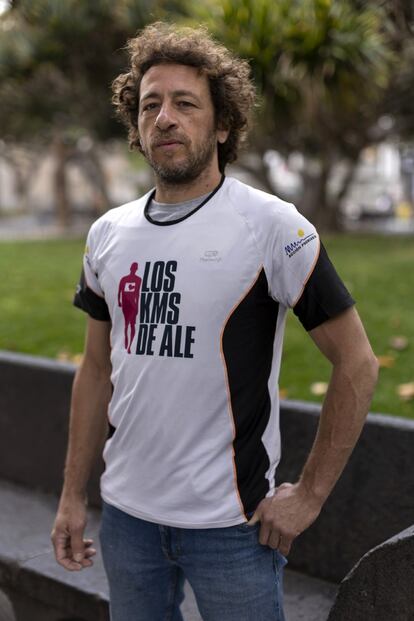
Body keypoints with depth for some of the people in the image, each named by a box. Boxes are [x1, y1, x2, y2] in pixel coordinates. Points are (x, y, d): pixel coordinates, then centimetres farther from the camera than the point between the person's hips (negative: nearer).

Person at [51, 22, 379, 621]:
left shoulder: (272, 227, -12)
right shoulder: (109, 234, 4)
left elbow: (356, 363, -9)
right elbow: (97, 369, 10)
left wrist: (310, 493, -10)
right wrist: (73, 494, 9)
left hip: (231, 520, -4)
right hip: (127, 512, 5)